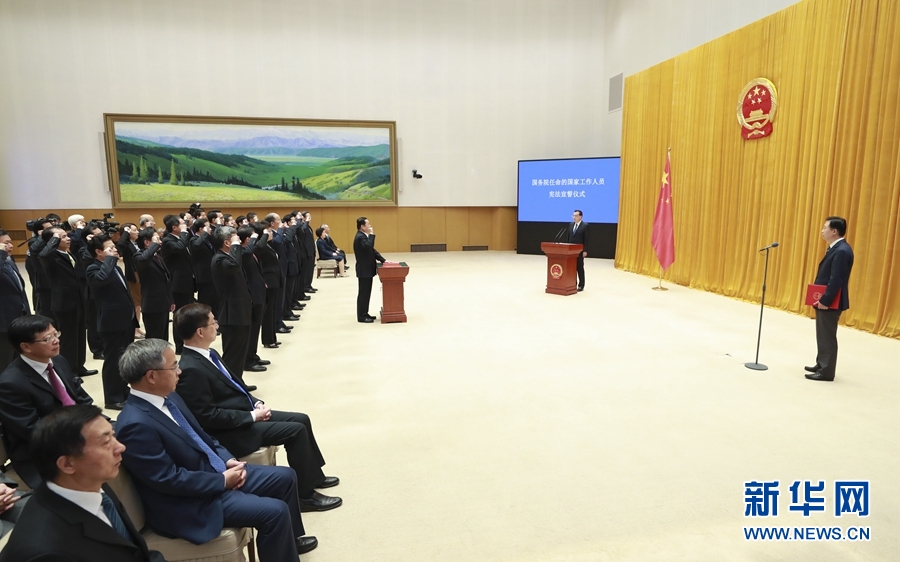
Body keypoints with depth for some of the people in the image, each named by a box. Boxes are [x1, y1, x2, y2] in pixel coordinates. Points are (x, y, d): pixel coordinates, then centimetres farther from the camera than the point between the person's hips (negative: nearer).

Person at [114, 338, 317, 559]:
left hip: (212, 471, 10)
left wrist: (228, 459, -1)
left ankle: (291, 538, 34)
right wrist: (223, 481, -17)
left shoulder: (169, 397, 3)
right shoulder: (135, 425, -26)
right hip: (190, 502, -9)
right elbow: (170, 479, -26)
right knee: (275, 511, -20)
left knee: (285, 476, 12)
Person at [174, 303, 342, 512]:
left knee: (301, 419, 6)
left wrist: (256, 403, 2)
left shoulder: (209, 354, 6)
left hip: (247, 413, 10)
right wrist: (252, 415, -19)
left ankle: (314, 475, 23)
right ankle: (305, 494, -2)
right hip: (232, 431, -10)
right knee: (296, 430, -16)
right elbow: (208, 416, -24)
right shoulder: (191, 370, -24)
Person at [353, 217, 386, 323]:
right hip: (364, 270, -10)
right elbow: (369, 246, -36)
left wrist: (383, 260, 9)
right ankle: (361, 316, 4)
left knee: (367, 292, 14)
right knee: (363, 293, -3)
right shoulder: (360, 237, -19)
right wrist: (372, 234, -23)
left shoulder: (364, 236, 13)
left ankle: (364, 314, 22)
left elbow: (372, 250, 16)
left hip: (367, 269, 10)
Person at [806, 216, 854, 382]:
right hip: (824, 301, 10)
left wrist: (825, 300, -22)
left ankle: (826, 371, 7)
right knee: (823, 334, 18)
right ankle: (821, 364, 30)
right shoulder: (835, 248, 13)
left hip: (829, 303, -10)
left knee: (827, 336, -2)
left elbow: (836, 280, -24)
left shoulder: (842, 251, -20)